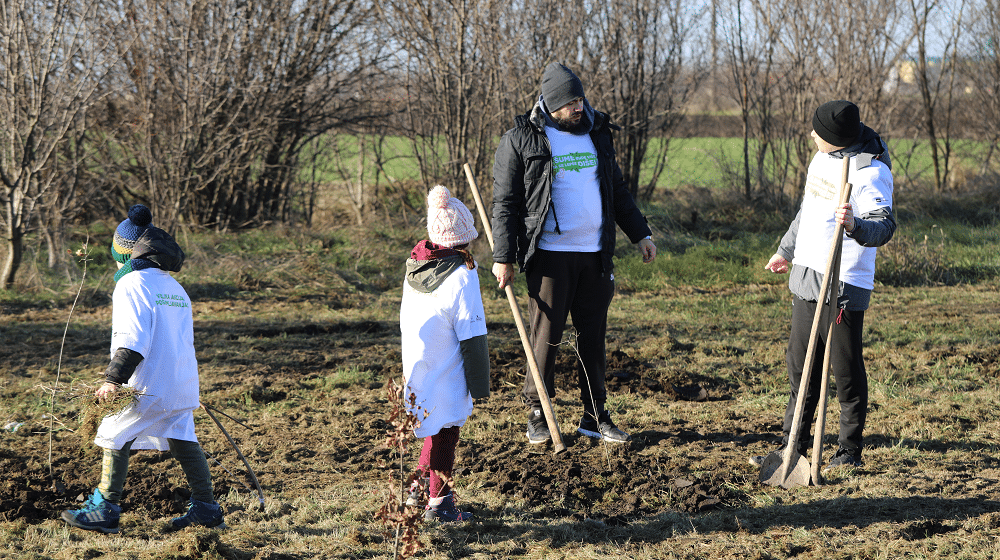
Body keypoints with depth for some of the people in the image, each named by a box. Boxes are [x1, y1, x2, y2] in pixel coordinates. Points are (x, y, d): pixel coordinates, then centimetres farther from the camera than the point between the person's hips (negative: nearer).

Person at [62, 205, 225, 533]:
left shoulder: (131, 284, -8)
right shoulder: (175, 287, 17)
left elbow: (133, 338, -18)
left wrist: (114, 379, -20)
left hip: (149, 385, -8)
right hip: (183, 382, 8)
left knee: (115, 438, 0)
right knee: (183, 440, 13)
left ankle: (105, 510, 1)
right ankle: (206, 509, 13)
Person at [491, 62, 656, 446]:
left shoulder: (596, 133, 12)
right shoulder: (521, 140, -4)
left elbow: (617, 190, 21)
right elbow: (505, 203, -3)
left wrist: (640, 233, 16)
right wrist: (503, 257, -8)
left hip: (595, 254, 5)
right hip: (550, 255, -5)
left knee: (593, 335, 7)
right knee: (546, 336, -1)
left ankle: (595, 416, 14)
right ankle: (537, 415, 10)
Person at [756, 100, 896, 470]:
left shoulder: (870, 172, -18)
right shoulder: (823, 156, 8)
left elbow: (885, 227, -26)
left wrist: (855, 226, -47)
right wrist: (786, 250, 32)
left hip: (844, 286, -8)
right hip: (806, 275, 8)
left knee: (846, 370, 1)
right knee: (800, 366, 13)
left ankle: (850, 451, 13)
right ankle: (793, 445, 22)